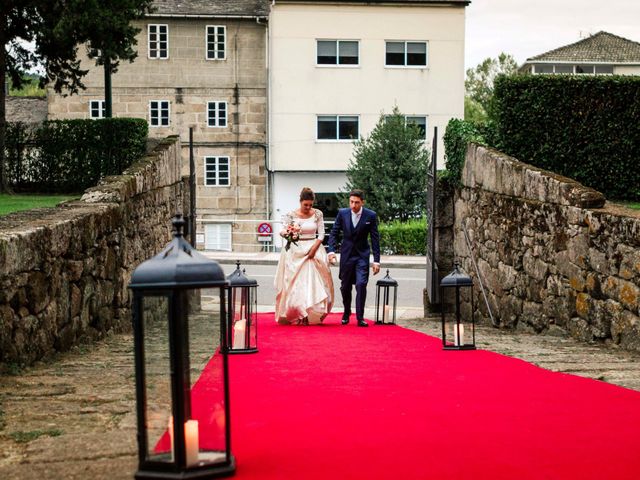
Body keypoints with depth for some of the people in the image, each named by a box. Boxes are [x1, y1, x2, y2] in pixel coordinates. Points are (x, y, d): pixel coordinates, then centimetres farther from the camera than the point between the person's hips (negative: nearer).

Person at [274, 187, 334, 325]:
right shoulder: (291, 215, 0)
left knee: (313, 281, -4)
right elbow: (283, 231, -3)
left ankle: (312, 314, 1)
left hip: (314, 249, 1)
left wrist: (314, 248, -12)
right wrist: (285, 233, -27)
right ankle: (299, 314, 2)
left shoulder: (318, 214, 3)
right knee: (295, 282, -4)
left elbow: (321, 233, 2)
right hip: (295, 251, -1)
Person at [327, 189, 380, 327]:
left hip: (362, 255, -2)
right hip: (346, 255, 2)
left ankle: (360, 317, -8)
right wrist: (331, 250, -13)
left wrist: (376, 260, -7)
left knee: (361, 285, -15)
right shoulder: (342, 213, -4)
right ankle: (346, 313, 29)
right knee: (345, 287, 10)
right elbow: (334, 233, 2)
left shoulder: (371, 216, -8)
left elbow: (375, 239, -5)